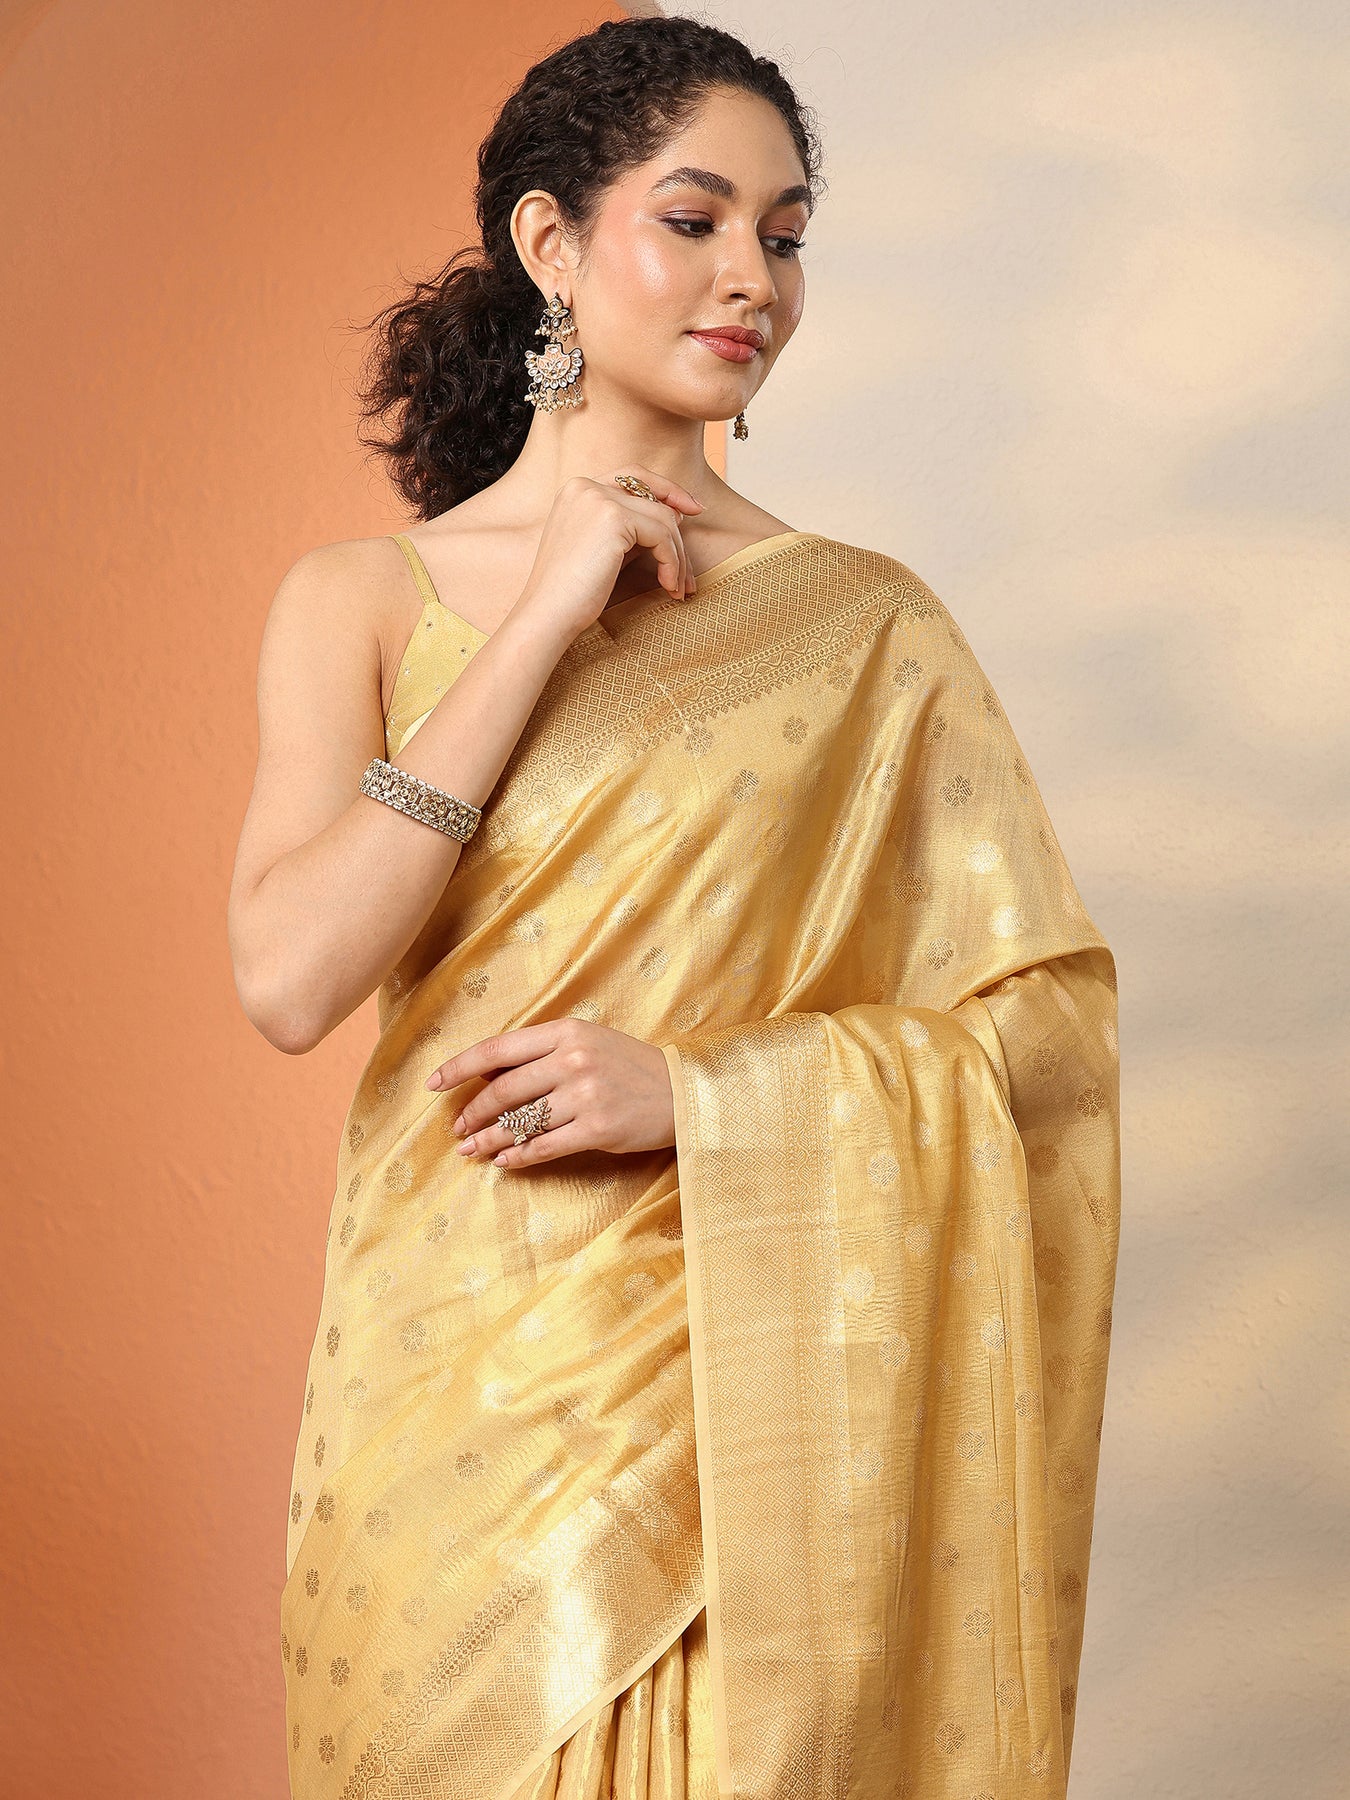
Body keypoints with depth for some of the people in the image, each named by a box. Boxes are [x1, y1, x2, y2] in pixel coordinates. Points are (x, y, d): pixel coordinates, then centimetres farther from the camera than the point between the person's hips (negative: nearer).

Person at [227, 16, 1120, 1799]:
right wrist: (547, 617, -12)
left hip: (738, 1389, 0)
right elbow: (290, 976, -12)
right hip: (453, 1375, 1)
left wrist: (700, 1086, -14)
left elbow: (1052, 1022, -2)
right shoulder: (363, 599, 2)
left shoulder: (864, 625, 0)